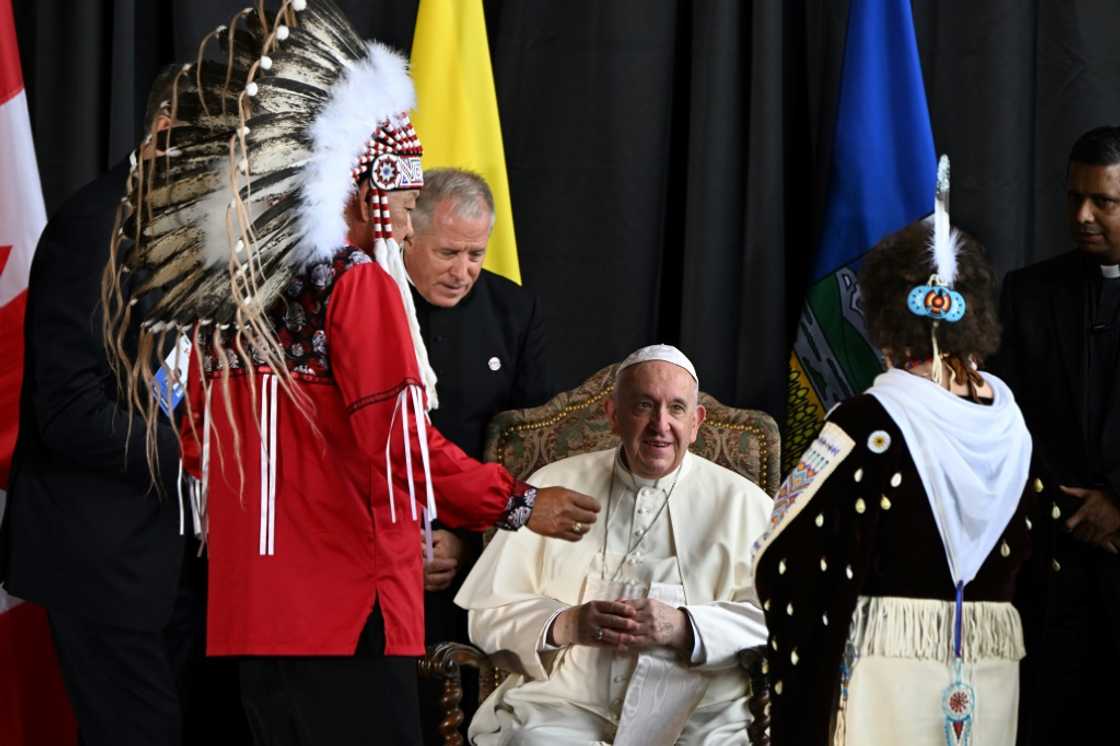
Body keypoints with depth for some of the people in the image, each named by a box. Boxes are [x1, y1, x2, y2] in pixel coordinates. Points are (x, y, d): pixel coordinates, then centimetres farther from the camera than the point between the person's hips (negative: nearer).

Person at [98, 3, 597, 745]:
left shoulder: (224, 292, 9)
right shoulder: (358, 284, -10)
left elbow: (199, 446, 18)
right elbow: (401, 449, -14)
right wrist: (520, 505, -3)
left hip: (247, 612, 7)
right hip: (346, 609, -7)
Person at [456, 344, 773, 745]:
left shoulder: (742, 502, 11)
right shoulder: (553, 486, 13)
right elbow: (486, 610, 9)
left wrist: (684, 627, -16)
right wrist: (565, 625, -11)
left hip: (698, 713, 0)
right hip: (566, 706, 0)